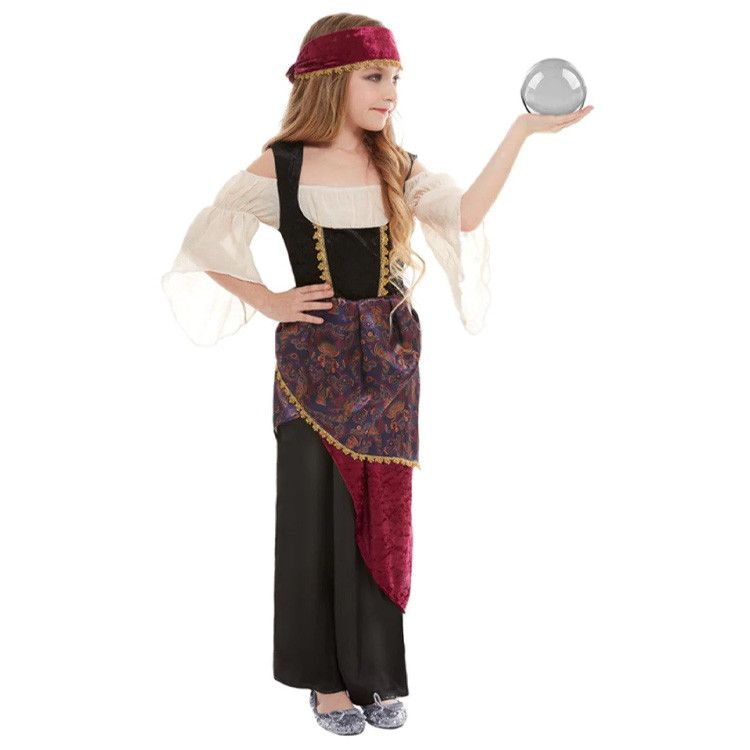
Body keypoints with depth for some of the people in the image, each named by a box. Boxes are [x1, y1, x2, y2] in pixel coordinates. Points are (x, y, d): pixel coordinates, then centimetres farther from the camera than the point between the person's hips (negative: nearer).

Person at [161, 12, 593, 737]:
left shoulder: (398, 168, 5)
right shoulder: (278, 169, -4)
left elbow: (466, 214, -13)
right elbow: (203, 247, -1)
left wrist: (521, 131, -20)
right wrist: (268, 301, -7)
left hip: (389, 357, 3)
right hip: (316, 358, -3)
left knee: (382, 510, 8)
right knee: (319, 510, 4)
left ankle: (376, 673, 22)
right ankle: (326, 677, 19)